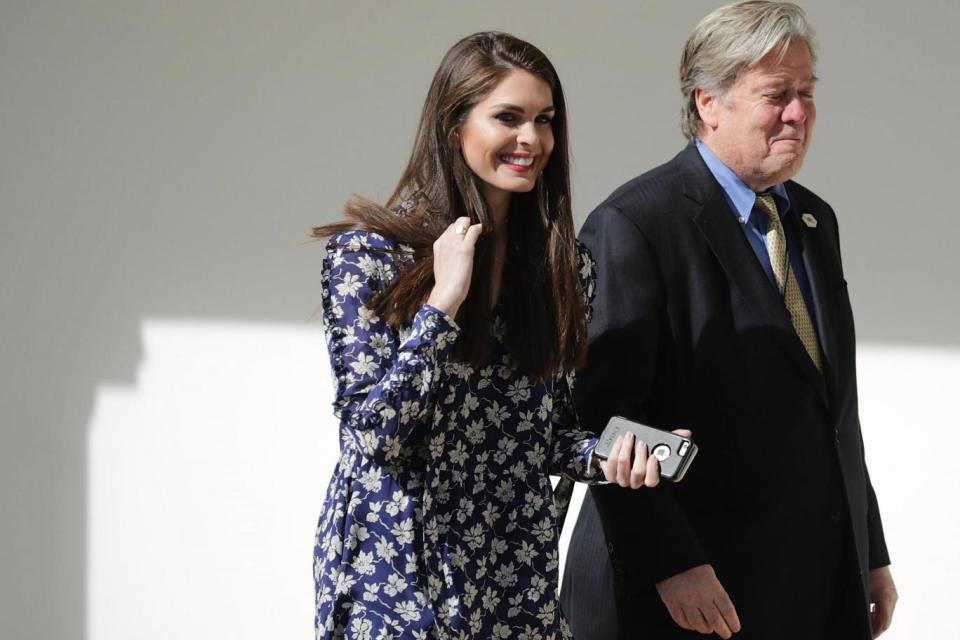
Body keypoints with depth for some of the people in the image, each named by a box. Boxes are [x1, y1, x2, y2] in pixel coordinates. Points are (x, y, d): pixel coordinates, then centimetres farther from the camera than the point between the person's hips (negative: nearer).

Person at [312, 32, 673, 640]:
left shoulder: (565, 265, 4)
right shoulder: (369, 253, -9)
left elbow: (555, 427, 11)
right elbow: (373, 430, -15)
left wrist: (604, 455, -9)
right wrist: (443, 302, -20)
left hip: (519, 577, 4)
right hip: (398, 566, -4)